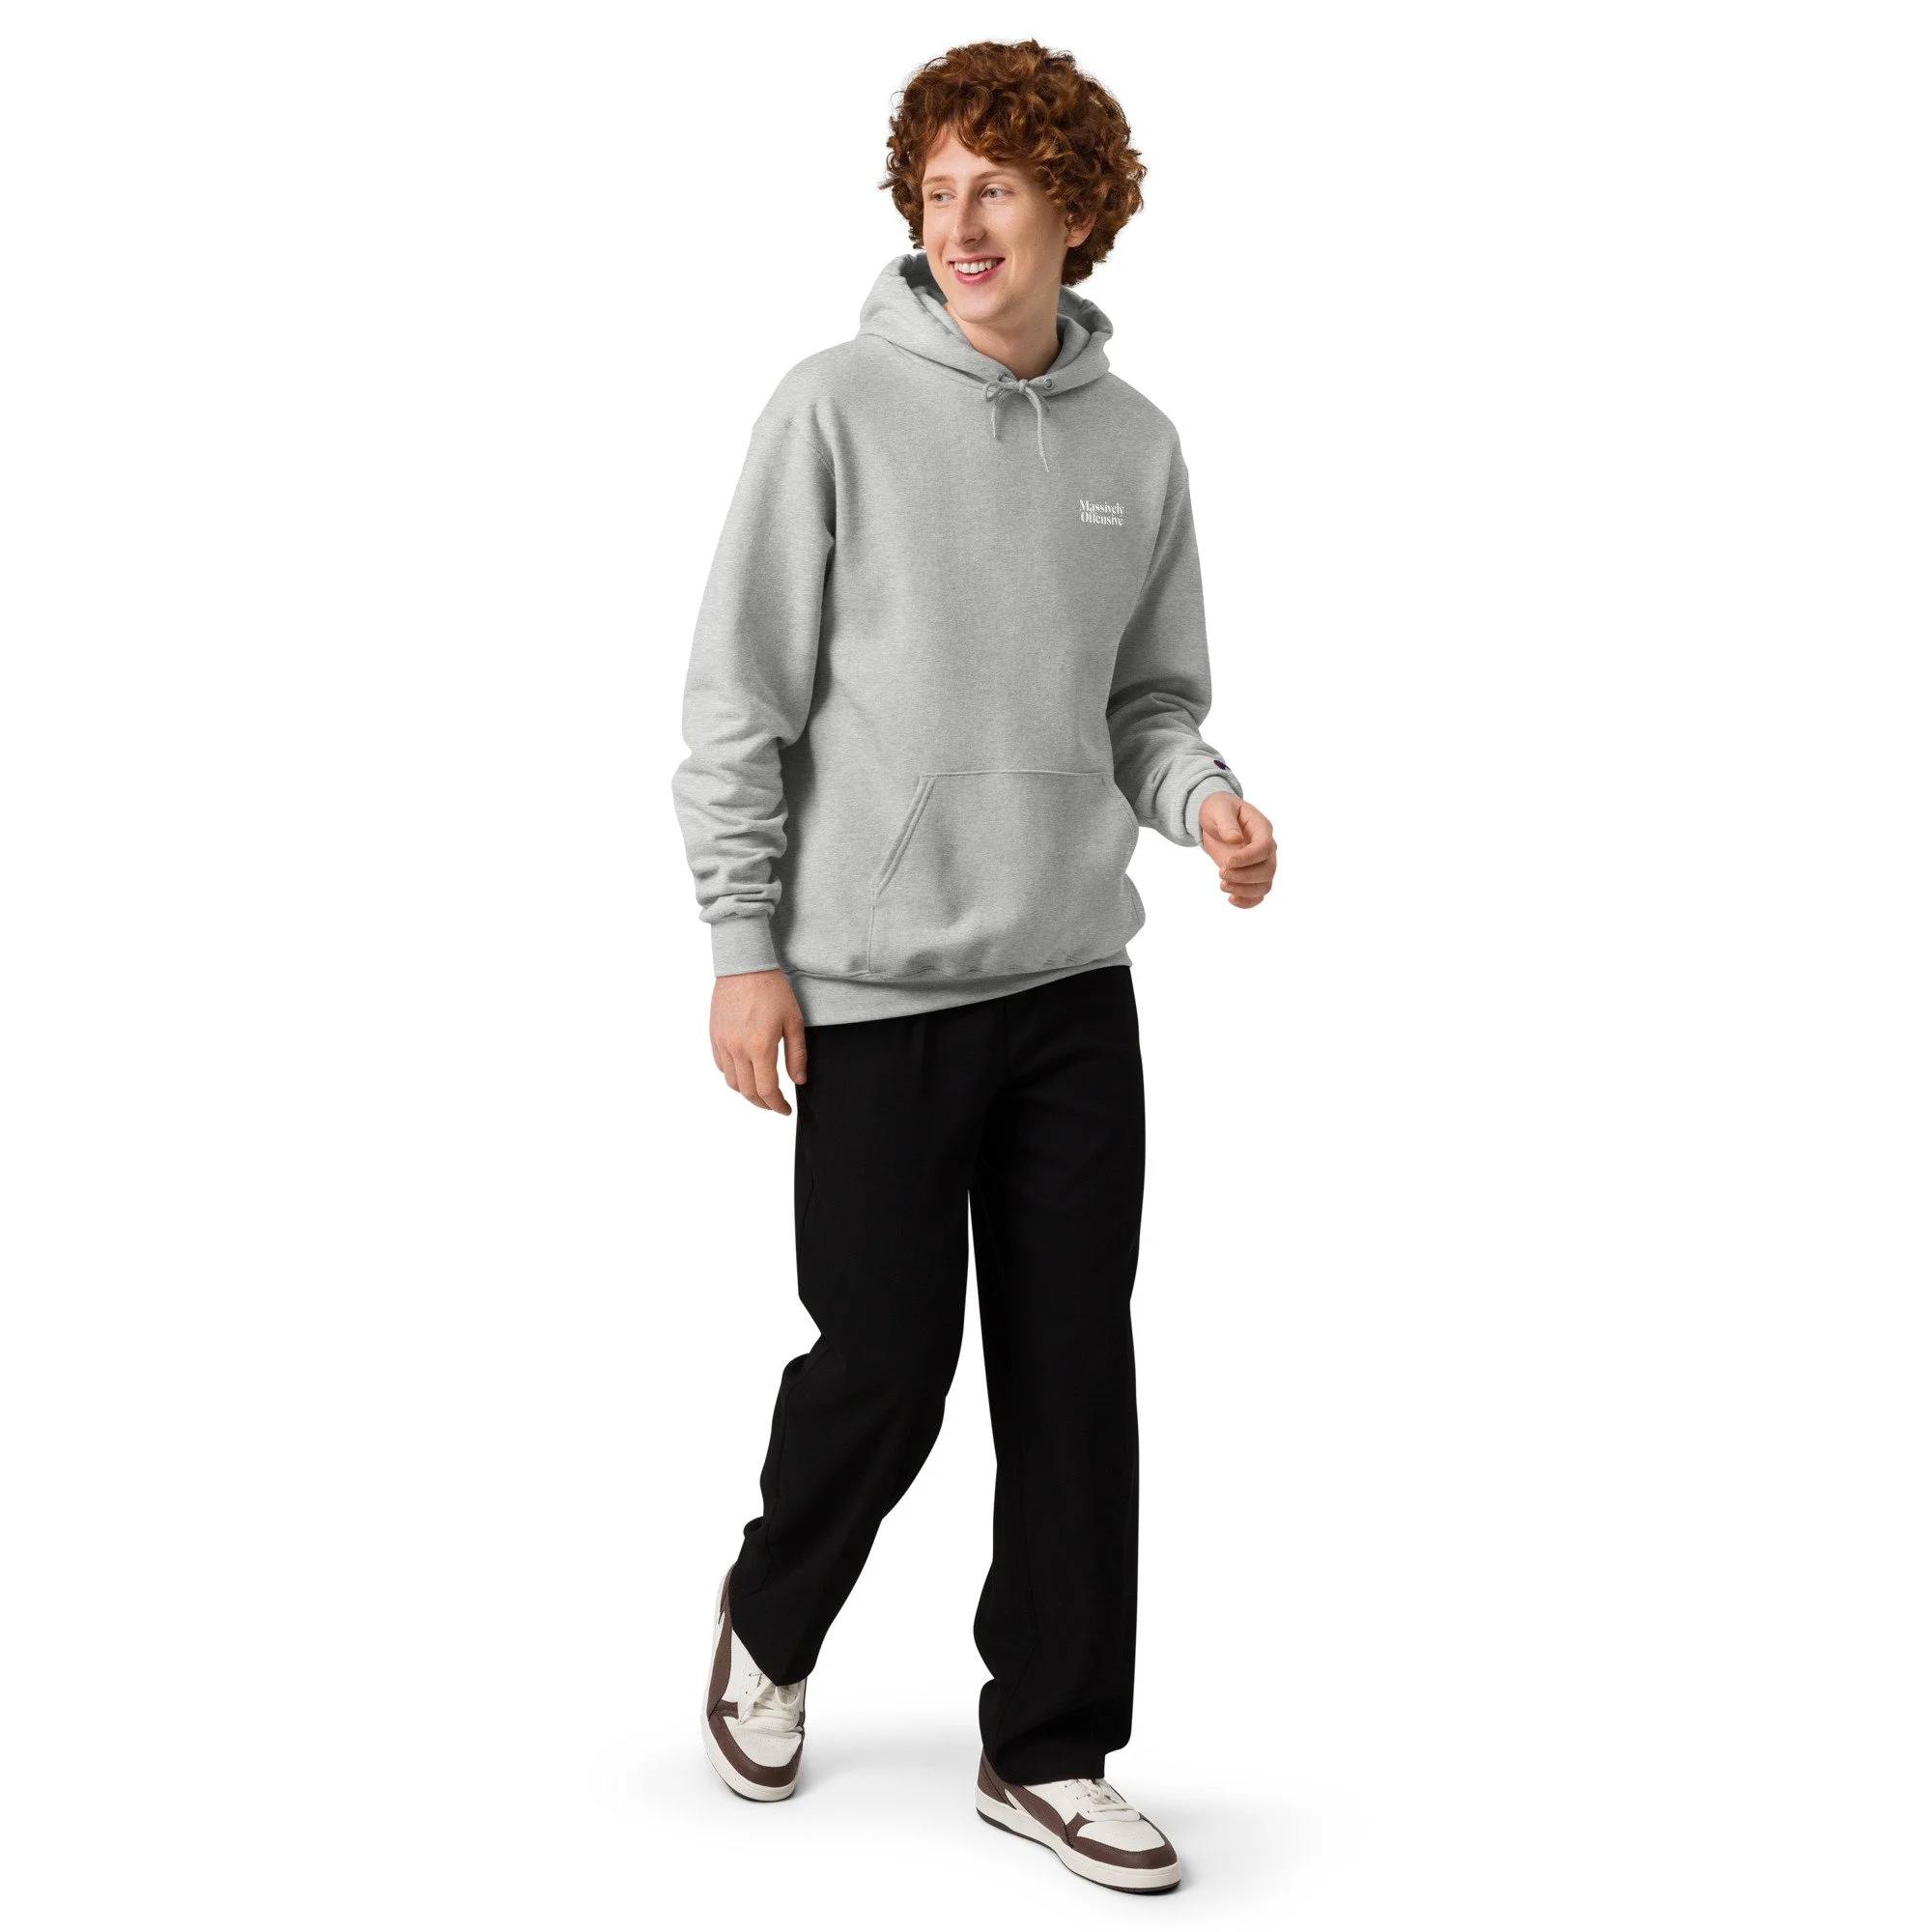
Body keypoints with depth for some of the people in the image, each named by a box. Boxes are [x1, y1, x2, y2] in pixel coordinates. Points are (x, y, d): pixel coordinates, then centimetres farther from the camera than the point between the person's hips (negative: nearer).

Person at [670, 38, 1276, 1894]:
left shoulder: (1135, 444, 7)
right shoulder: (837, 410, -6)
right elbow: (739, 700, -6)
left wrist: (1203, 799, -7)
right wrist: (744, 942, -10)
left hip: (1071, 982, 4)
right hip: (876, 988, -4)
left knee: (1074, 1365, 6)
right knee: (886, 1360, 2)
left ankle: (1047, 1747, 20)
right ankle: (769, 1624, 33)